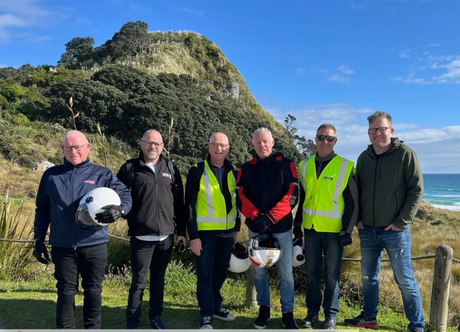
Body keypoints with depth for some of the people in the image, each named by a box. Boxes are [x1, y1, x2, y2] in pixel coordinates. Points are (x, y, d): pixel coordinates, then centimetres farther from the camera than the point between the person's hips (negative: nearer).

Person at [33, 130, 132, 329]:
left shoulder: (102, 174, 1)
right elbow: (42, 209, 12)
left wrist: (119, 210, -23)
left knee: (93, 290, 11)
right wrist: (38, 239, 10)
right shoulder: (51, 175, 7)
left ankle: (93, 327, 28)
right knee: (66, 291, 10)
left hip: (95, 244, 0)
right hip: (62, 246, 1)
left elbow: (125, 195, -1)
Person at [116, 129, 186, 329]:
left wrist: (181, 231, 8)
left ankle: (155, 317, 31)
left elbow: (179, 202, 9)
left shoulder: (170, 168, 8)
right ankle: (132, 322, 22)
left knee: (159, 279, 15)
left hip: (166, 236, 3)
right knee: (139, 281, 5)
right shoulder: (130, 168, 0)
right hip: (141, 236, -3)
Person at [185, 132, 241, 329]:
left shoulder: (232, 172, 7)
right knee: (205, 274, 4)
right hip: (205, 232, -5)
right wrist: (193, 235, -13)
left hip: (227, 232, 5)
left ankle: (215, 306, 34)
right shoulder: (197, 171, -8)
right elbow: (189, 205, -10)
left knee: (221, 271, 16)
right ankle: (206, 316, 17)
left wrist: (237, 228, 13)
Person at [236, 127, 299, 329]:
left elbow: (292, 194, -10)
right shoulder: (246, 168, 5)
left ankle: (287, 312, 19)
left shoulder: (286, 164, -1)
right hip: (256, 228, 2)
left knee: (286, 271, 4)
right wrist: (255, 217, -18)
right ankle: (263, 309, 28)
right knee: (259, 270, 12)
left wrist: (271, 217, -18)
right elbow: (241, 197, -2)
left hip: (282, 228, -2)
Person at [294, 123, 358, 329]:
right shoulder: (305, 166, 7)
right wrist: (297, 224, 13)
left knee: (332, 275, 6)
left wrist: (347, 231, -8)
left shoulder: (345, 166, -6)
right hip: (311, 228, 4)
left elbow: (352, 202, -5)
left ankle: (331, 315, 21)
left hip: (333, 230, -4)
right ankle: (312, 311, 27)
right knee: (312, 272, 12)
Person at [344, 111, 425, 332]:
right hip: (367, 230, 5)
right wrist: (357, 218, 4)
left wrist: (401, 221, -14)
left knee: (405, 279, 5)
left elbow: (417, 190, -10)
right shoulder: (364, 157, 6)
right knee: (368, 276, 16)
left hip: (395, 231, -5)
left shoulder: (405, 154, -8)